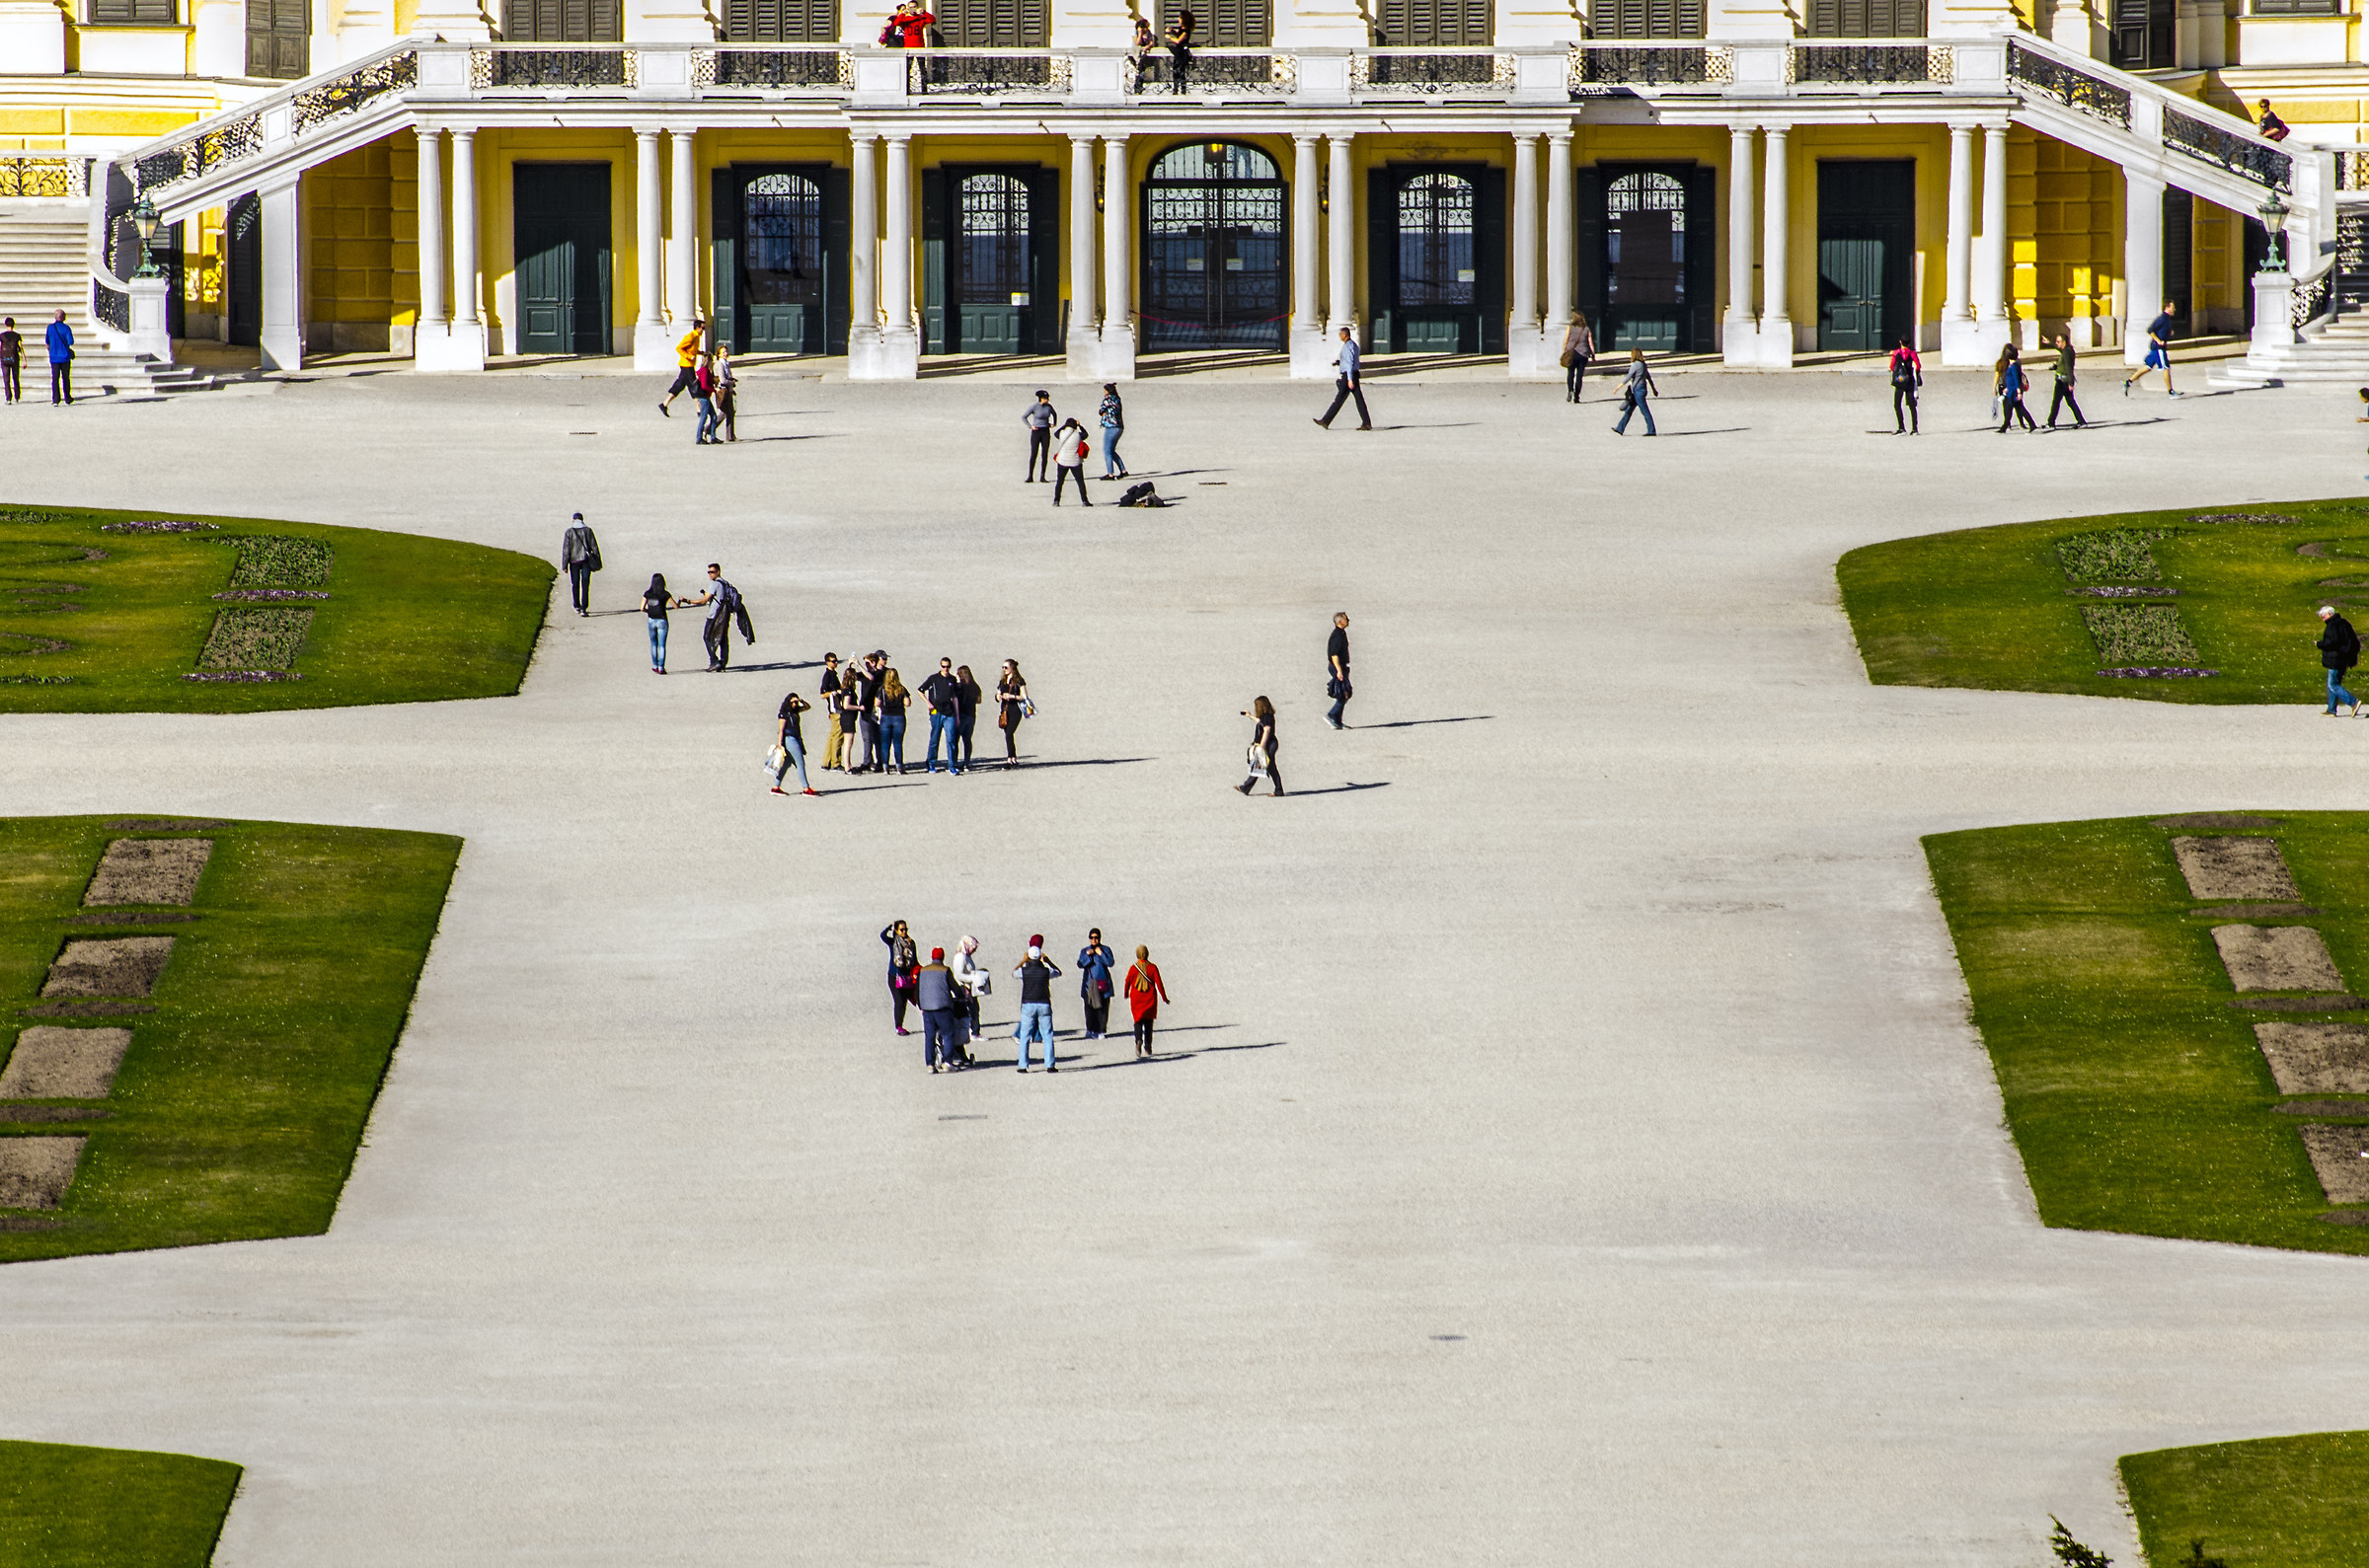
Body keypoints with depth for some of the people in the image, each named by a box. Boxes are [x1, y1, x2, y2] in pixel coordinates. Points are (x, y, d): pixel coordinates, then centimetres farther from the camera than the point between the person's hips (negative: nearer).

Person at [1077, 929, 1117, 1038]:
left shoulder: (1105, 950, 8)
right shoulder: (1084, 951, 15)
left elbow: (1111, 962, -5)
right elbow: (1080, 964, 3)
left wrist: (1101, 954, -12)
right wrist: (1087, 955, -10)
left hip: (1102, 983, -2)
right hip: (1089, 983, 2)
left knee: (1102, 1008, -6)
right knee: (1089, 1008, -4)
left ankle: (1100, 1030, -3)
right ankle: (1090, 1030, -1)